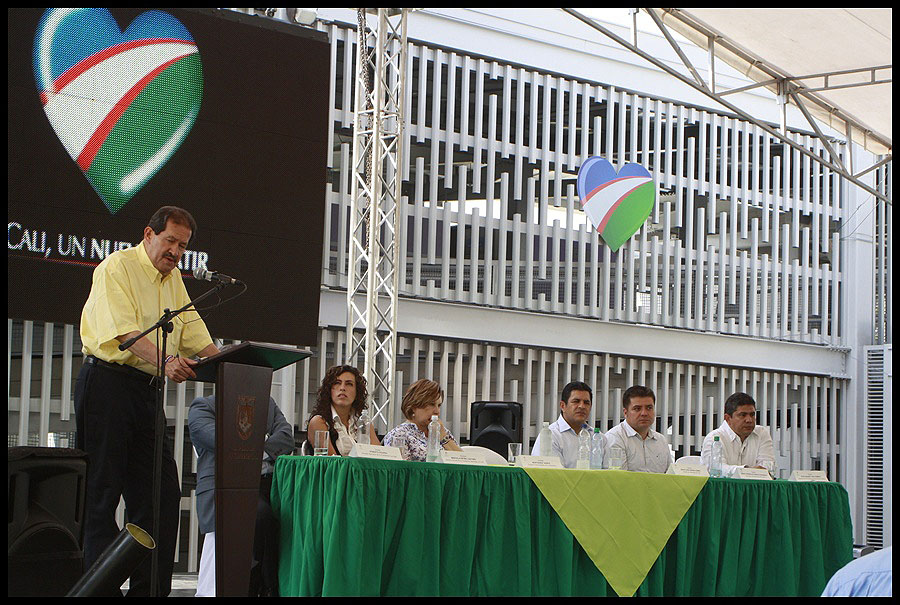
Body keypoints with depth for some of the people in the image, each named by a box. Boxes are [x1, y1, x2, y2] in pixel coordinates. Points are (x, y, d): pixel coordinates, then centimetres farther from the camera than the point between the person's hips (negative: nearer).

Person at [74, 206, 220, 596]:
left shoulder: (172, 277, 19)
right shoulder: (117, 266, -6)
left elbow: (193, 330, 16)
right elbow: (124, 330, -19)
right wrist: (165, 360, -34)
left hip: (146, 389, 8)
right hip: (106, 383, -8)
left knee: (162, 492, 3)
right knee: (102, 491, -6)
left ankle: (149, 589, 7)